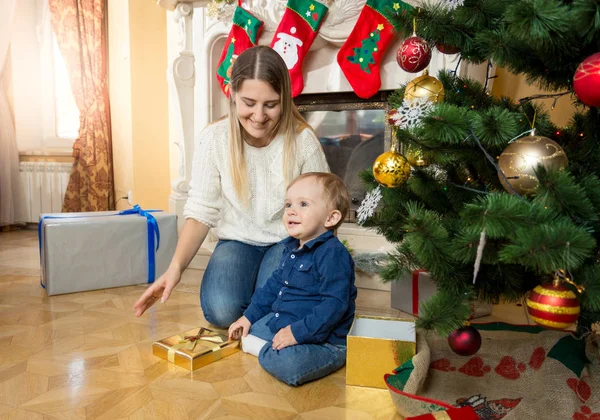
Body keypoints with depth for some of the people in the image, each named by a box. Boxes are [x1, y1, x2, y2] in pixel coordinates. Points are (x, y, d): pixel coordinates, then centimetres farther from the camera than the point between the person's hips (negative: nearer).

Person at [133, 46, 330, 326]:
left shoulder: (303, 140, -15)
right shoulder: (213, 139, -13)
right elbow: (201, 212, -11)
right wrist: (176, 266, -24)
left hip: (289, 241, 0)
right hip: (237, 241, 1)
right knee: (221, 310, -24)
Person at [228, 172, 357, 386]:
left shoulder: (333, 254, -22)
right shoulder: (292, 248, 8)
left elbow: (334, 304, -28)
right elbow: (273, 286, 18)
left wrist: (298, 332, -28)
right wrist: (249, 316, 15)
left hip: (321, 340, -8)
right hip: (281, 323, 9)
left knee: (286, 363, -34)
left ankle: (262, 349, -6)